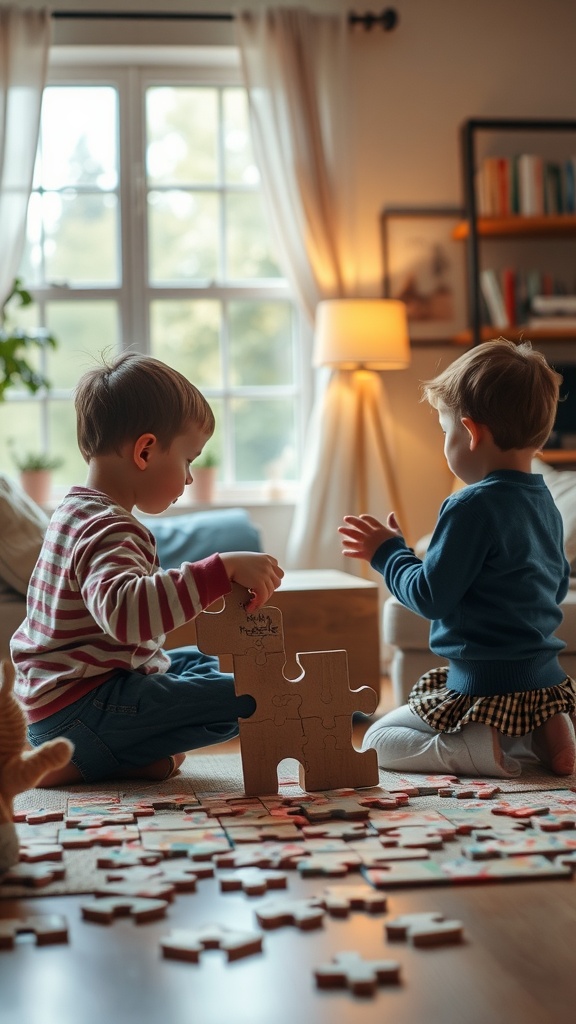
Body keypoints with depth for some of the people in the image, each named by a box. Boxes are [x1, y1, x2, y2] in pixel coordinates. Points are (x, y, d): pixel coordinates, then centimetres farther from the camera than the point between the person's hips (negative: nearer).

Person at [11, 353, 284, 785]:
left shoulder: (77, 512, 13)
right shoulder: (109, 530, -22)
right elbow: (124, 611, -43)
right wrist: (224, 569, -44)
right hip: (78, 712, -11)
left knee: (202, 663, 29)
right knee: (246, 697, -21)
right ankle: (82, 762, -13)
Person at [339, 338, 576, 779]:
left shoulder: (472, 507, -20)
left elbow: (430, 597, -18)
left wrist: (387, 553, -1)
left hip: (487, 689, -8)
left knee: (379, 741, 9)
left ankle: (472, 750, -15)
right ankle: (538, 737, 7)